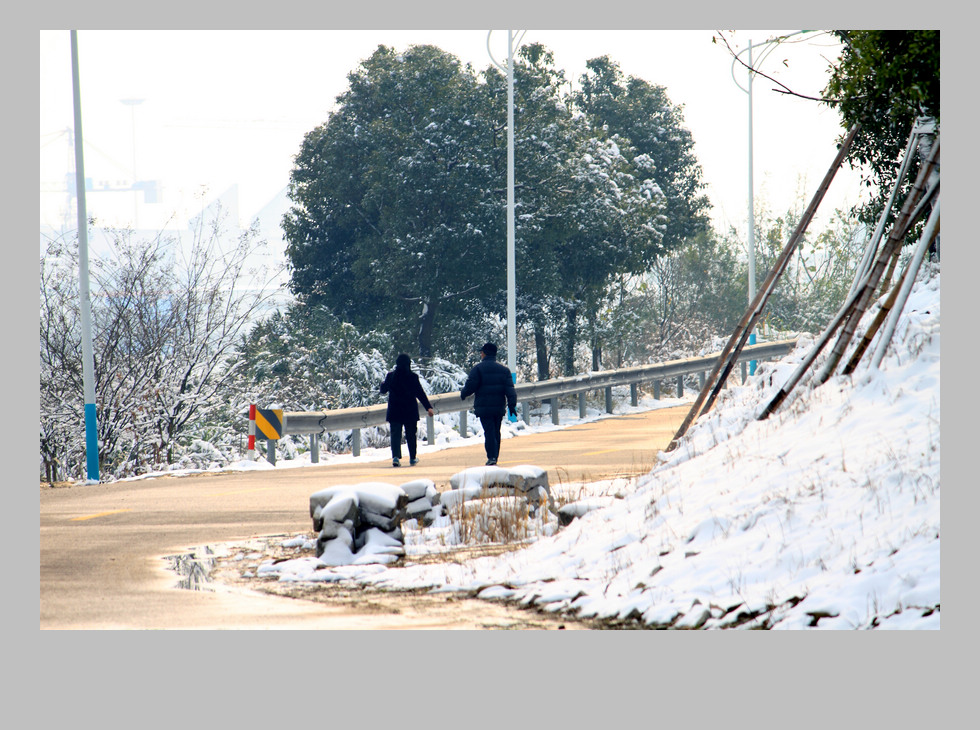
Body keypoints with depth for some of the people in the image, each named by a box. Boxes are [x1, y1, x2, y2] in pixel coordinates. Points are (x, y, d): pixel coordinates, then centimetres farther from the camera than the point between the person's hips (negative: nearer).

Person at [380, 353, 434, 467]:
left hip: (394, 411, 1)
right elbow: (420, 393, -10)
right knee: (411, 435, 13)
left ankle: (396, 456, -20)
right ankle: (412, 458, 22)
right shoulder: (413, 377, -9)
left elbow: (383, 390, 10)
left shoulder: (390, 376, -3)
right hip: (410, 411, -1)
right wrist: (428, 407, -7)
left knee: (395, 435, 1)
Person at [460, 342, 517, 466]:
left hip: (484, 406, -5)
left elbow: (470, 386, -9)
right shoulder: (504, 369, 10)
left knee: (489, 432, -7)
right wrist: (512, 405, 1)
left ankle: (491, 457, -18)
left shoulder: (478, 368, -5)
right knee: (496, 432, 15)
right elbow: (510, 389, 3)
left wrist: (463, 394, 12)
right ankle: (495, 456, 19)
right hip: (499, 407, 5)